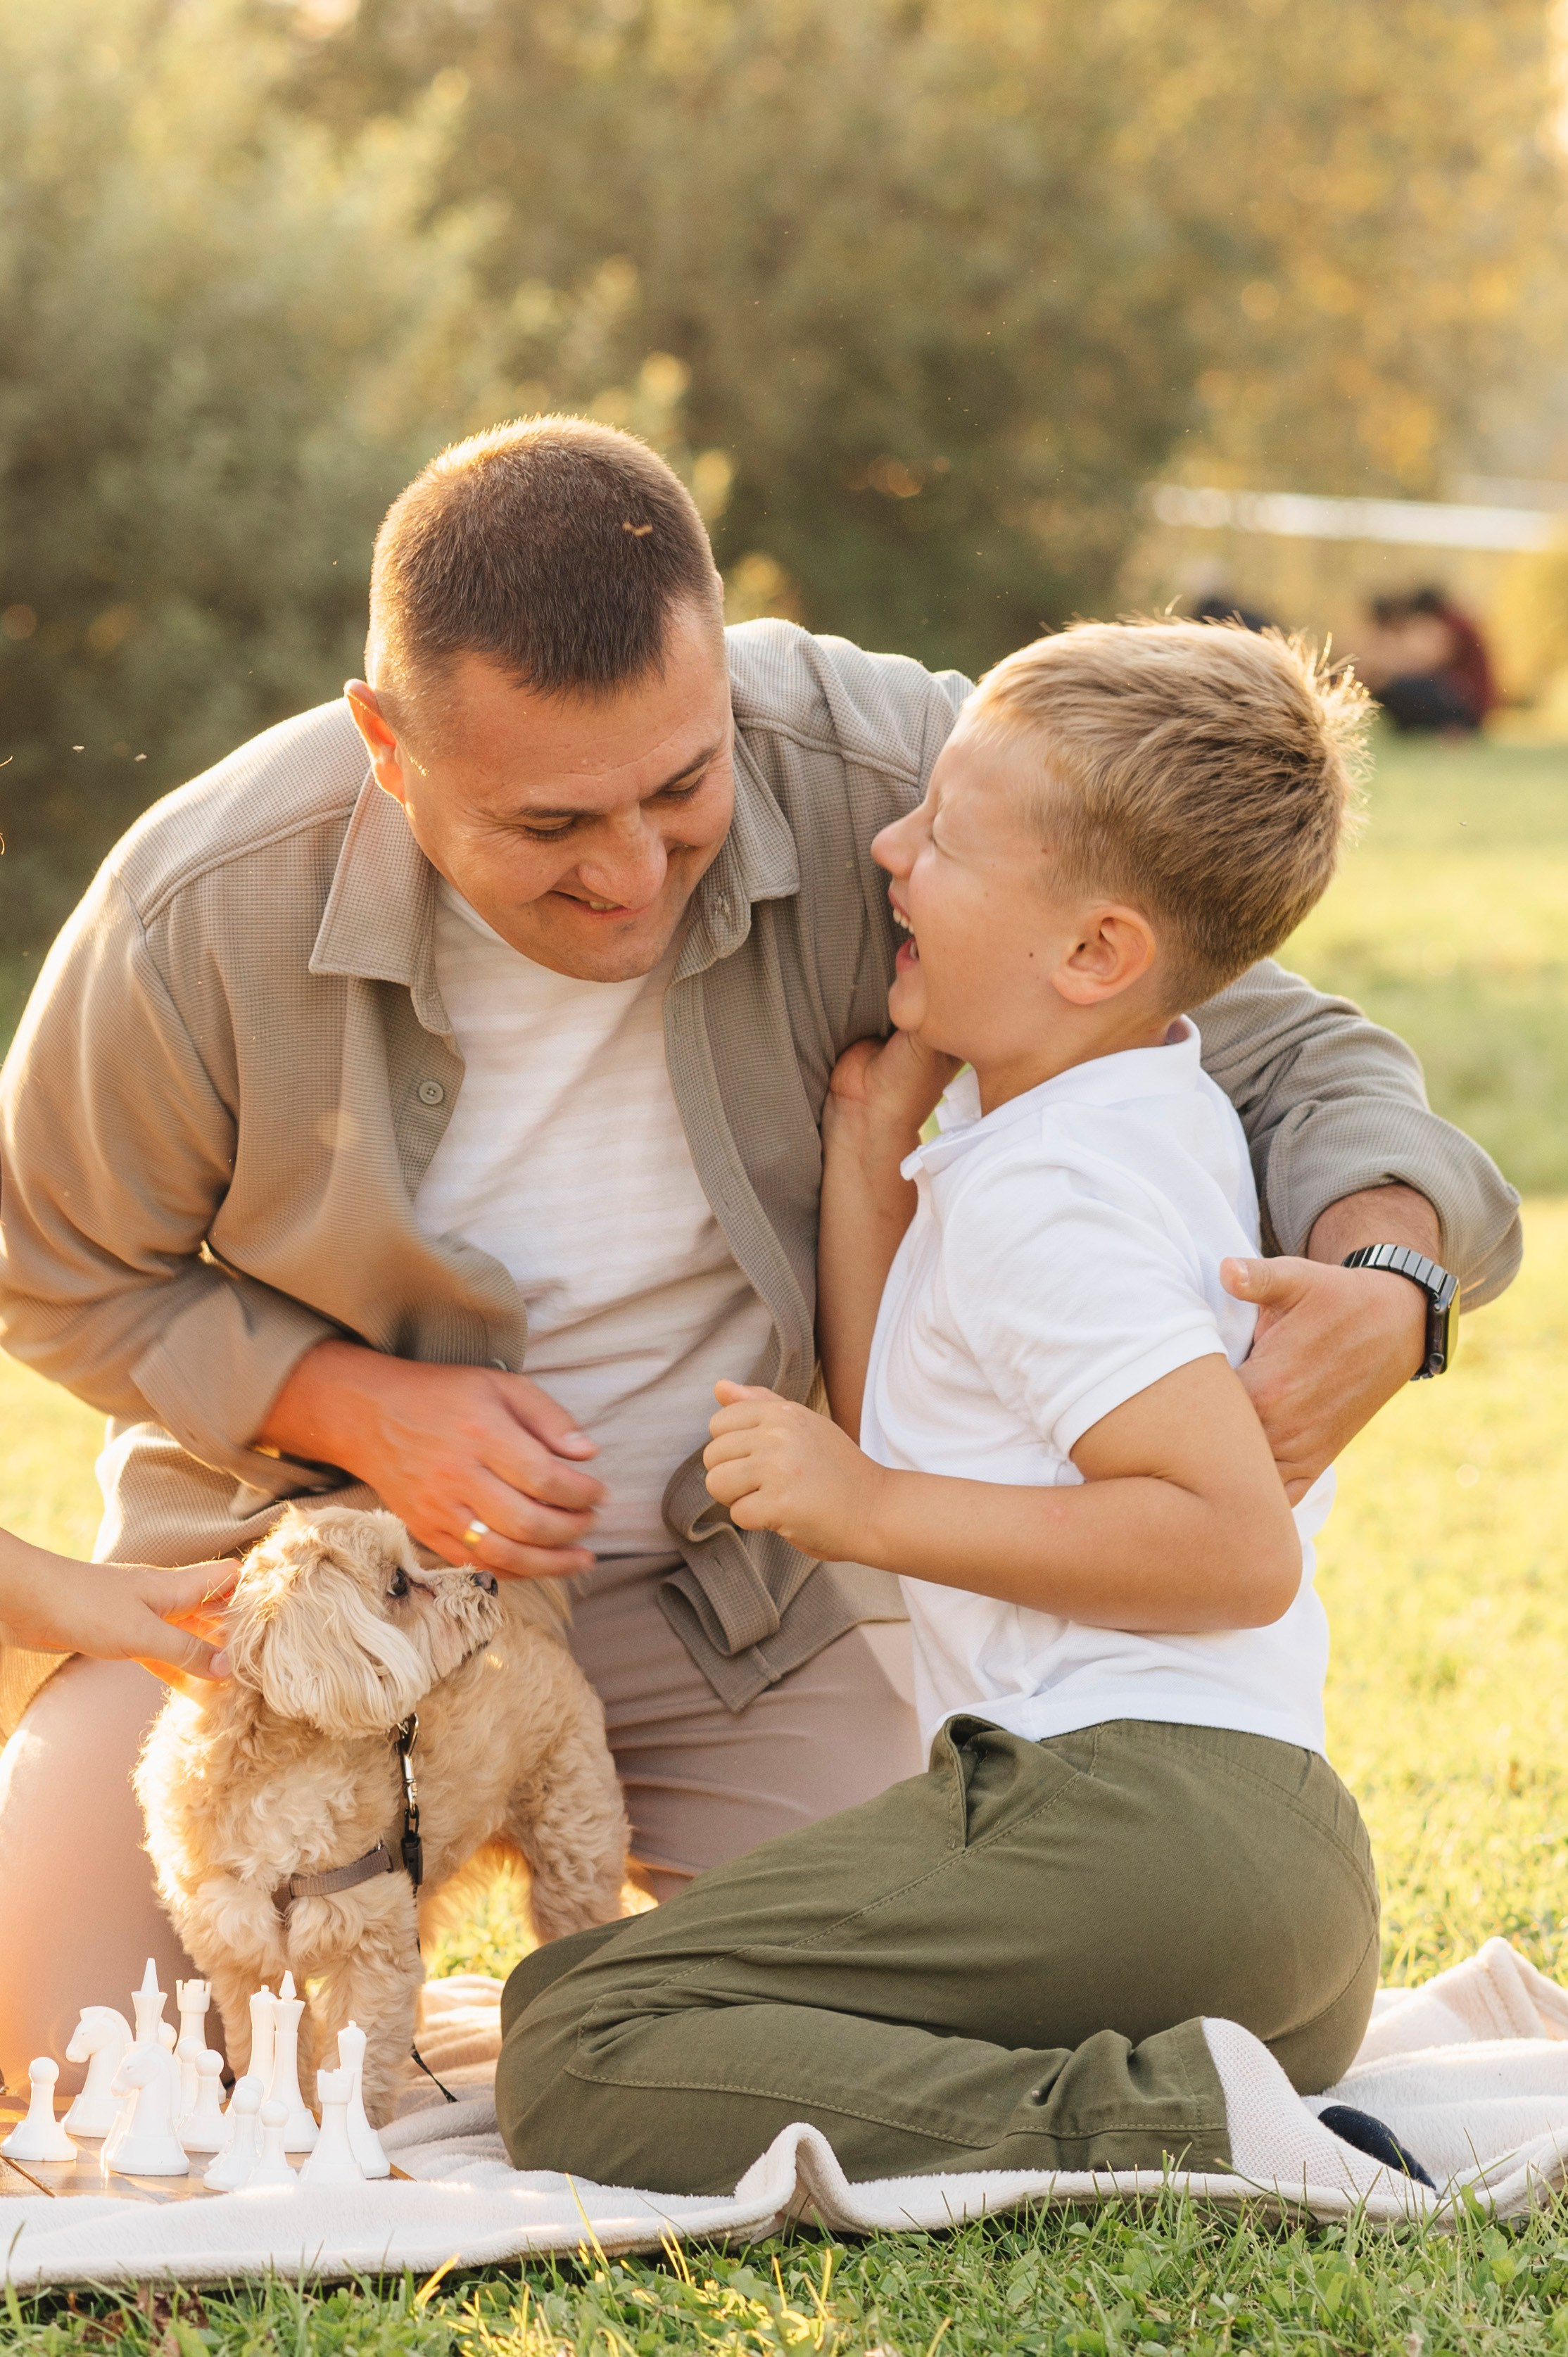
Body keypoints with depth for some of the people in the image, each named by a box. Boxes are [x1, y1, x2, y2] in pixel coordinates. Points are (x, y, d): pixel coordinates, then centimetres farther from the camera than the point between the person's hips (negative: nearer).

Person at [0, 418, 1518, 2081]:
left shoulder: (876, 776, -25)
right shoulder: (199, 915, -25)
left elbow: (1278, 1050, -17)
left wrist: (1385, 1276, -40)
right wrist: (363, 1410, -22)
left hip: (738, 1584, 1)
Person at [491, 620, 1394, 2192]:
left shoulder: (1046, 1192, -13)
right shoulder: (1152, 1118, 18)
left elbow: (1239, 1546, -21)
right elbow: (896, 1433, 20)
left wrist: (867, 1507, -17)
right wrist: (870, 1140, 12)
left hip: (1121, 1807, -11)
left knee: (574, 2060, -16)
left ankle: (1137, 2130, -27)